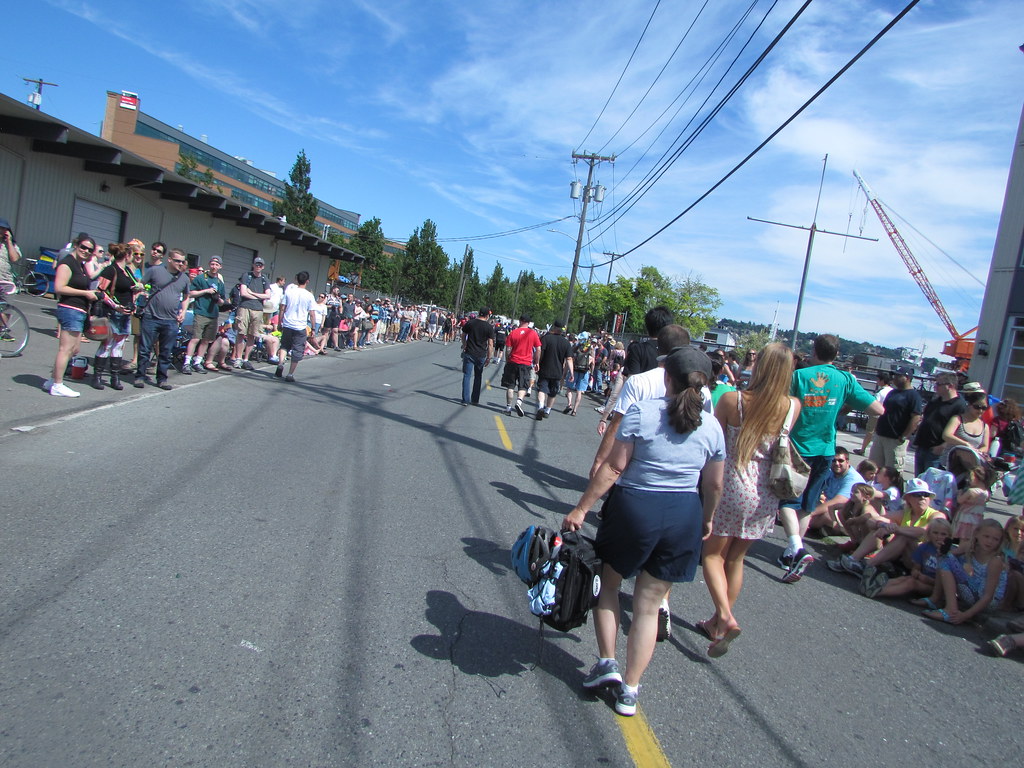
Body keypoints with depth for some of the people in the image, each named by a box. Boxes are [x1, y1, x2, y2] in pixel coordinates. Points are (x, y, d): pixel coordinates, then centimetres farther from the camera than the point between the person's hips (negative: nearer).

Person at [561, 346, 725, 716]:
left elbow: (613, 467, -14)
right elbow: (714, 484, 8)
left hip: (634, 508, -3)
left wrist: (581, 508, -8)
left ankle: (607, 661, 16)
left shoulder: (641, 412, -11)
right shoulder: (712, 426, 1)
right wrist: (707, 519, 25)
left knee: (607, 581, 22)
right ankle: (630, 689, 20)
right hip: (684, 516, 4)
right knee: (649, 605, 13)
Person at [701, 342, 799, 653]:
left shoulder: (732, 399, -14)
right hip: (766, 494, 4)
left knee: (713, 554, 12)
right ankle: (718, 621, 28)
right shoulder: (793, 407, -6)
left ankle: (725, 616, -6)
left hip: (731, 485, -4)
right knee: (735, 559, 17)